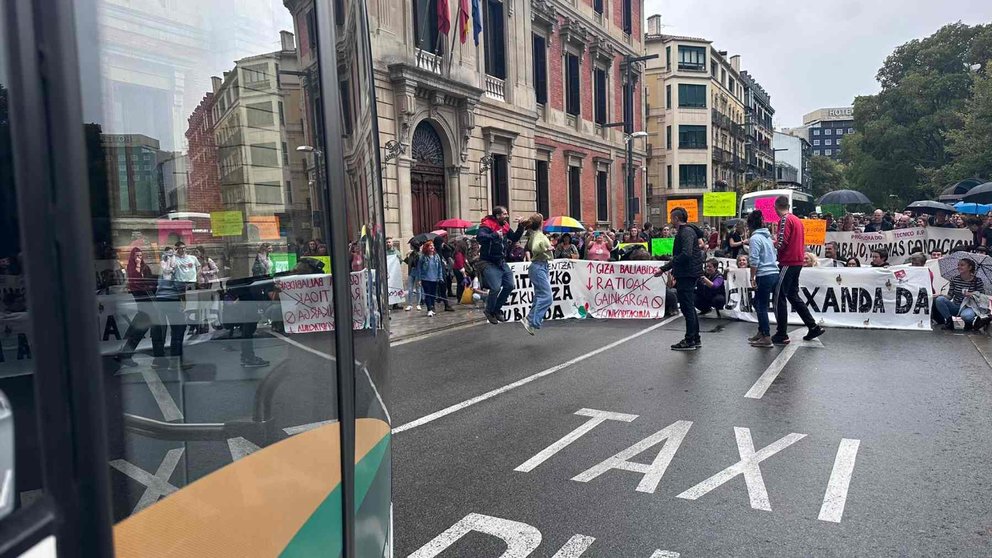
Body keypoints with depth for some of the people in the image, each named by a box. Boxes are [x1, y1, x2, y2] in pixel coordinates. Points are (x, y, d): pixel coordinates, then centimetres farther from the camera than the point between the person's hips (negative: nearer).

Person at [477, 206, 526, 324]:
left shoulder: (505, 226, 9)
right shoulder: (487, 225, -15)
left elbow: (514, 238, 18)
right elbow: (480, 237, -31)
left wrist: (520, 227, 4)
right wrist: (495, 235, -40)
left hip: (501, 261, 8)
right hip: (489, 262, -8)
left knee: (509, 285, 6)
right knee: (496, 288, -17)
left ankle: (497, 309, 24)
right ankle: (489, 311, 8)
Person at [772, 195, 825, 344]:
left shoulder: (785, 220, -13)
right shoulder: (797, 219, 15)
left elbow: (781, 244, -20)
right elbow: (801, 242, 19)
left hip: (788, 263, -9)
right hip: (798, 262, 9)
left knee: (779, 298, -3)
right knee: (793, 296, 17)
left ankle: (781, 335, 0)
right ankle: (813, 327, 18)